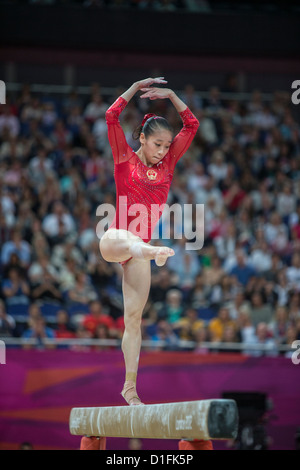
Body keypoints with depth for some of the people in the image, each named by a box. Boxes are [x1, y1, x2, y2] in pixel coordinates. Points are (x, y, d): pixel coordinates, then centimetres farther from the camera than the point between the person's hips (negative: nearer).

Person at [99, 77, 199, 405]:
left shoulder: (166, 164, 13)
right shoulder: (125, 160, 3)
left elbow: (191, 125, 12)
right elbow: (112, 116, -8)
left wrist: (170, 95, 8)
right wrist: (137, 86, -3)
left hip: (140, 244, 4)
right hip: (115, 239, -4)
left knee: (134, 317, 1)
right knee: (132, 242, -41)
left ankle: (129, 386, 1)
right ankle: (154, 252, -77)